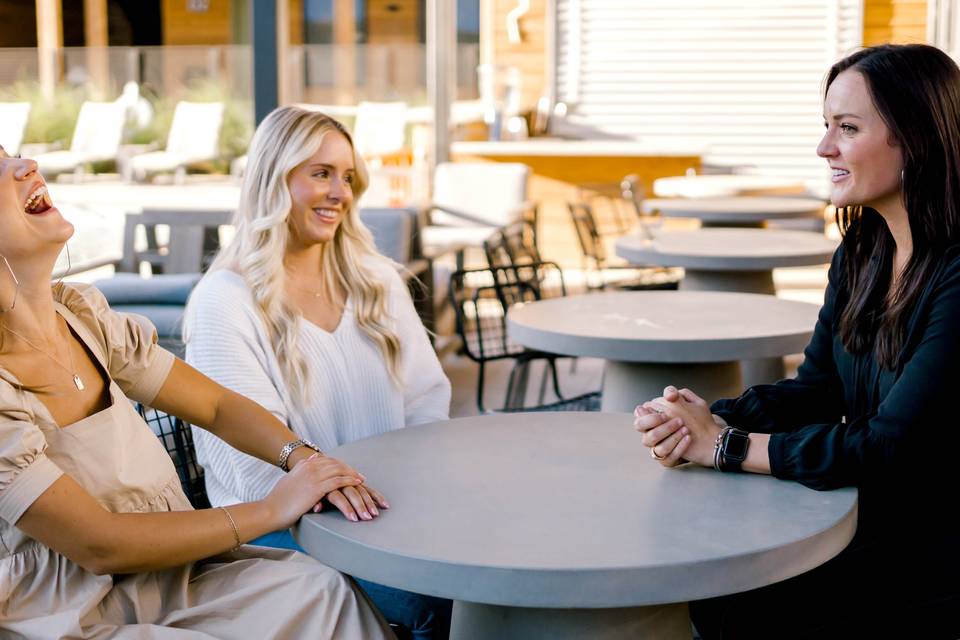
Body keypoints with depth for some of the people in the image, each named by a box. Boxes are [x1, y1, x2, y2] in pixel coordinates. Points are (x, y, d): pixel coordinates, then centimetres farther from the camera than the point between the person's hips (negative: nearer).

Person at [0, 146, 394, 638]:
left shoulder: (81, 315, 1)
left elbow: (218, 405, 9)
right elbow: (101, 547, -21)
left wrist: (301, 456, -10)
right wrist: (272, 510, -16)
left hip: (165, 574, 7)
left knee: (326, 591, -13)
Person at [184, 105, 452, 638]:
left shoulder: (378, 282, 13)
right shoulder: (225, 301, -6)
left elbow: (427, 402, 9)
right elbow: (256, 461, -13)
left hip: (394, 507, 5)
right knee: (438, 596, -28)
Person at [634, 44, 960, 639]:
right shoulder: (862, 253, 4)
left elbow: (889, 449, -25)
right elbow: (816, 390, 6)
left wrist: (724, 446, -21)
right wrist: (708, 419, -13)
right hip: (876, 526, 7)